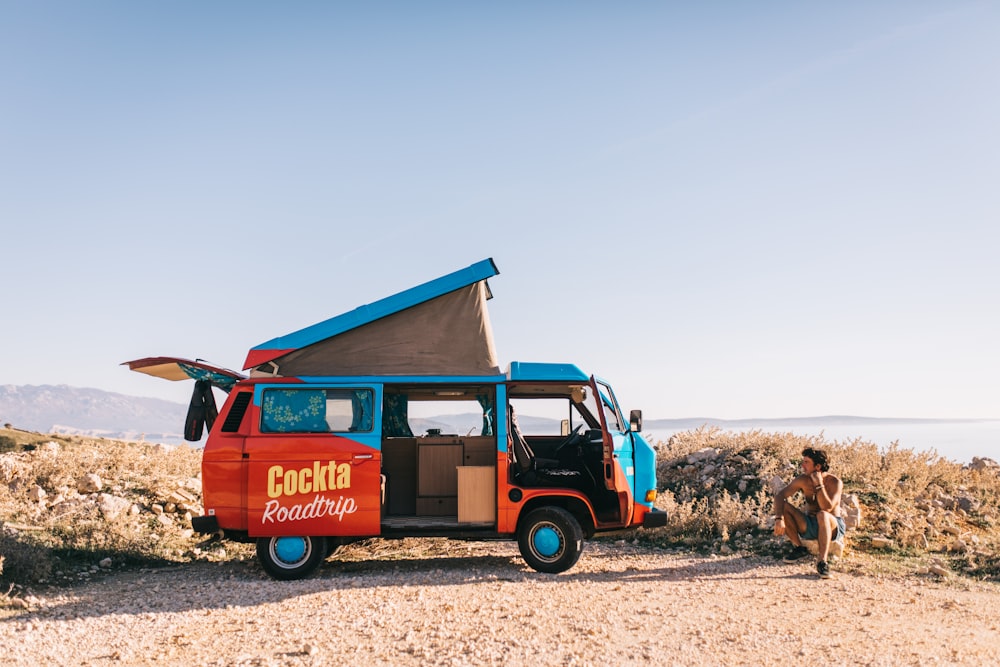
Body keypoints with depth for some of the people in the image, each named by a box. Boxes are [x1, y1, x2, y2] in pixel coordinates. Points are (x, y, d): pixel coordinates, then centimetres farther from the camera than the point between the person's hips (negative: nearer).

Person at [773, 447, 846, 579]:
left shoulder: (835, 482, -17)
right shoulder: (803, 480, -7)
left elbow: (827, 508, -31)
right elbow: (779, 496, -14)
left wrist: (819, 485, -30)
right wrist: (779, 518, -29)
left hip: (832, 526, -4)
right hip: (809, 526, 4)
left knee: (822, 515, -38)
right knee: (783, 507, -18)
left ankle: (822, 561, -34)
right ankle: (799, 549, -4)